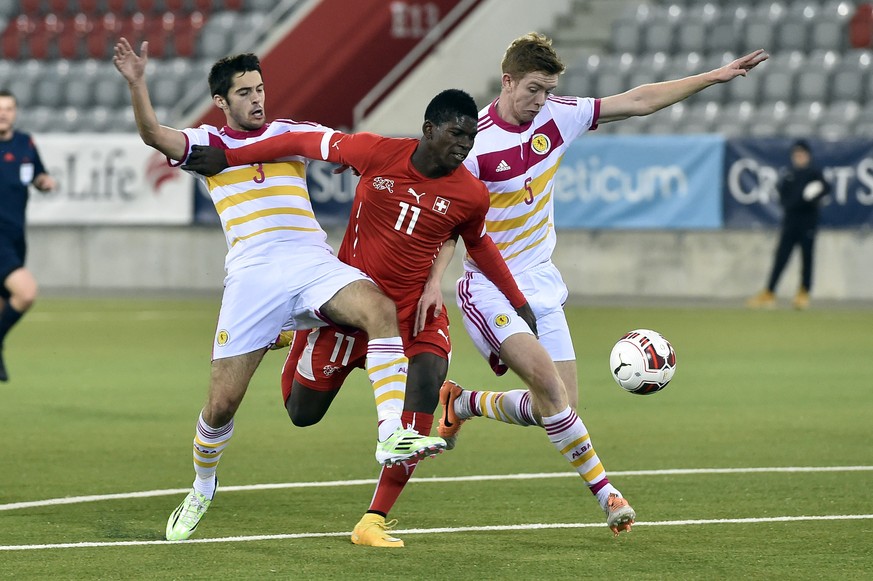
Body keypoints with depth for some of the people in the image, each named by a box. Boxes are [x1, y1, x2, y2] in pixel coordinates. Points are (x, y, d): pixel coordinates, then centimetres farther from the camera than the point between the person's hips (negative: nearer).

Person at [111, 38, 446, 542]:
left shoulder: (293, 133, 20)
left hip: (312, 261, 1)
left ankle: (393, 434, -37)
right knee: (223, 400, -3)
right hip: (252, 273, -1)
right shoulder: (209, 143, 14)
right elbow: (153, 135, -3)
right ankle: (202, 492, 24)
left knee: (380, 310, -30)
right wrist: (137, 84, -19)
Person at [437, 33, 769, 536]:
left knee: (558, 408, 1)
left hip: (542, 285, 6)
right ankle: (605, 491, -14)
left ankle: (462, 404, 26)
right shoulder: (473, 141, -17)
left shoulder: (555, 116, -1)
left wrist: (713, 77, 1)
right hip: (490, 285, -6)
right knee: (545, 377, -27)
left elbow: (637, 101, 3)